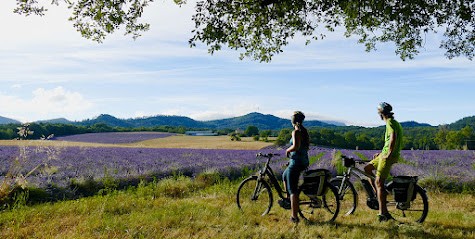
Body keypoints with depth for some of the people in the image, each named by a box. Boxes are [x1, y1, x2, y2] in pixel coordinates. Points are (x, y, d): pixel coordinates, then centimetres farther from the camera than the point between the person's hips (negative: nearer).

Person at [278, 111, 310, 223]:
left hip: (296, 162, -9)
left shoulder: (296, 132, -16)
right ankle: (288, 200, 32)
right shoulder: (305, 132, 10)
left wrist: (288, 150, -10)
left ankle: (295, 217, -1)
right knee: (285, 176, 31)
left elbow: (296, 146, -29)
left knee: (293, 190, -3)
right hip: (304, 162, 9)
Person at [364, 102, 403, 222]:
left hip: (389, 156, -10)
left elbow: (393, 137, -27)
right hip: (386, 154, 10)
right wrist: (381, 153, 25)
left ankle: (383, 213, -10)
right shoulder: (394, 122, 21)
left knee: (378, 182, -10)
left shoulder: (390, 122, -10)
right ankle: (378, 194, 16)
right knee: (367, 169, 17)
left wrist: (388, 154, -25)